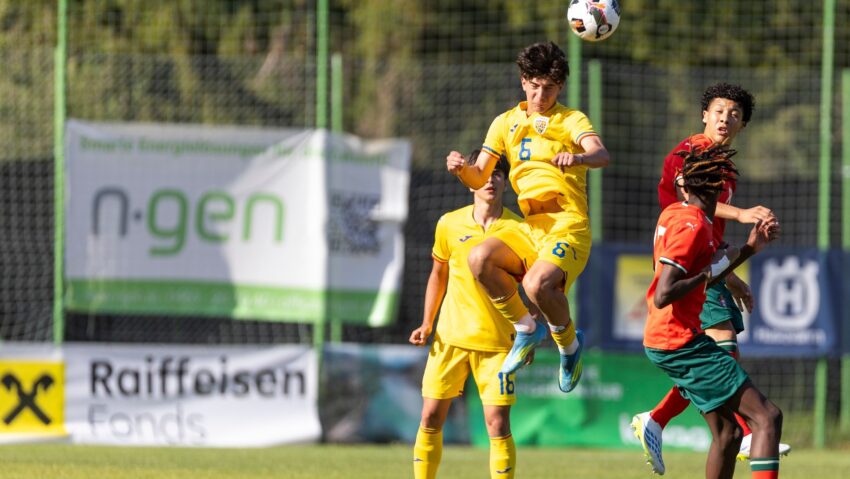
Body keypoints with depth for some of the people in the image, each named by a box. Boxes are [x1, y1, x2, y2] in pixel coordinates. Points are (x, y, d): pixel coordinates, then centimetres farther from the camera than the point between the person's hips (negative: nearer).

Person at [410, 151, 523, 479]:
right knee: (430, 418, 3)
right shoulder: (450, 224, 1)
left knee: (498, 424, -8)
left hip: (496, 341, -2)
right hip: (449, 338, 2)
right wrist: (427, 323, 7)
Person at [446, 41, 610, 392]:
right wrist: (461, 168, -11)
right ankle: (526, 330, -4)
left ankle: (569, 343, 1)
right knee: (480, 258, -26)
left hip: (568, 224, -5)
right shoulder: (506, 123, 15)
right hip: (530, 227, 5)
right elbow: (479, 179, 13)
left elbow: (601, 155, -18)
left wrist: (578, 158, -42)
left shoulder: (571, 120, 2)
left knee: (538, 284, -32)